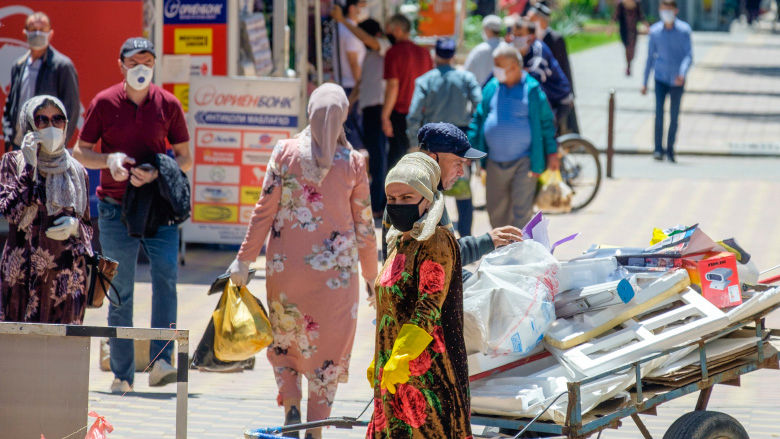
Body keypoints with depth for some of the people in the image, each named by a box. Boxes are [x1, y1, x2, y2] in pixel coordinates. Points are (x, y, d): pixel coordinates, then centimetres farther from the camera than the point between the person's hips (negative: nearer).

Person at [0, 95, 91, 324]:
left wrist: (75, 226, -4)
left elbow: (89, 228, 18)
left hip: (66, 276, 2)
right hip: (22, 274, -2)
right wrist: (29, 168, -11)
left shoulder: (76, 171, 12)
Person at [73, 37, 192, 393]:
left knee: (166, 274, -20)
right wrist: (109, 160, -13)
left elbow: (185, 158, 9)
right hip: (116, 209, 0)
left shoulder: (168, 105, 5)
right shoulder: (104, 103, 2)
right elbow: (80, 152, 8)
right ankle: (121, 375, 8)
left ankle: (161, 363, -22)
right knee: (120, 291, 2)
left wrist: (156, 172, -11)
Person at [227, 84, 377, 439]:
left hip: (287, 264, 1)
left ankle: (291, 405, 1)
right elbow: (363, 224, 2)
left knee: (284, 340, 19)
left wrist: (244, 259, 0)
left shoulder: (285, 152, -4)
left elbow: (264, 211, -5)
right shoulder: (353, 162, -3)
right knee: (328, 346, 8)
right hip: (335, 269, 0)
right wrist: (371, 274, 13)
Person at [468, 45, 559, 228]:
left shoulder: (532, 89, -5)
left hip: (524, 162, -5)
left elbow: (547, 122, 0)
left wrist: (552, 153, -3)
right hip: (495, 163, 5)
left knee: (521, 210, -9)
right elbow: (478, 119, 14)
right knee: (496, 210, 12)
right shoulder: (491, 88, 7)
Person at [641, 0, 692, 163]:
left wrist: (683, 73, -27)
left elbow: (689, 55, -9)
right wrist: (645, 82, 9)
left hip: (677, 81, 0)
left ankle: (670, 149, 18)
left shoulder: (684, 30, -5)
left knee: (674, 116, 5)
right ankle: (658, 149, -10)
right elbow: (650, 57, 9)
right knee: (659, 113, -13)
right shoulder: (654, 31, 0)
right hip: (661, 78, 0)